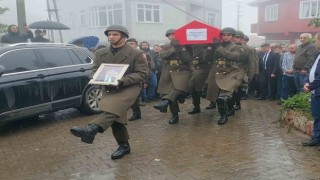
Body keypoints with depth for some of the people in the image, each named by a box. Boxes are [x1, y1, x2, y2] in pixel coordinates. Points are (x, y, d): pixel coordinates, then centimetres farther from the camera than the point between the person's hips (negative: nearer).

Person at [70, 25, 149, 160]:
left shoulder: (135, 54, -4)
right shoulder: (100, 53, 11)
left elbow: (142, 73, -8)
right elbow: (95, 71, 15)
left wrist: (122, 81, -22)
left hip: (129, 87, -6)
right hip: (109, 88, 6)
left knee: (113, 108, -32)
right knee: (115, 116, 5)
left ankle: (91, 130, -50)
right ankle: (123, 146, 20)